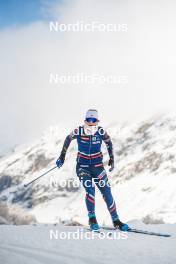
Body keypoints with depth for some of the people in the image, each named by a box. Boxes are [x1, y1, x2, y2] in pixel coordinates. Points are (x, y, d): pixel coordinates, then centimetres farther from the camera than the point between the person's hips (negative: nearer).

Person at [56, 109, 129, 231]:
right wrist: (62, 156, 9)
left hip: (97, 166, 1)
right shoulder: (78, 131, -12)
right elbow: (68, 139, 6)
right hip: (83, 166, -1)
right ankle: (92, 219, -6)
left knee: (107, 193, 0)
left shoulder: (101, 132, -10)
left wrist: (112, 159, 7)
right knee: (90, 190, -21)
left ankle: (116, 221, 13)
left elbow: (109, 142, 9)